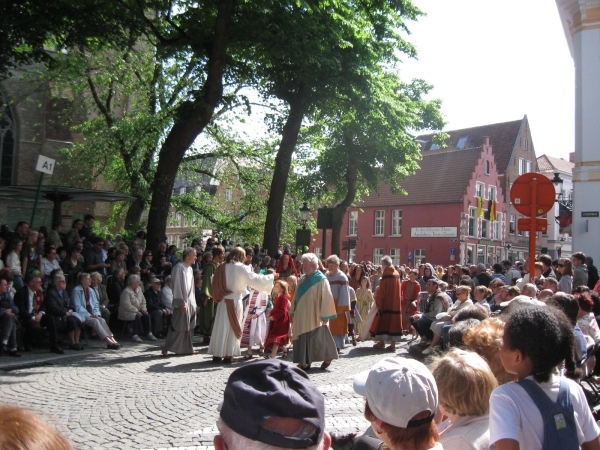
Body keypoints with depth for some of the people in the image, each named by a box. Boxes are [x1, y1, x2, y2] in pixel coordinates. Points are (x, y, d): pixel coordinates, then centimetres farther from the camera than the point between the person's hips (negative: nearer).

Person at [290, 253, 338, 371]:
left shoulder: (321, 280, -10)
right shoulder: (303, 280, 10)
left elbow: (326, 298, -13)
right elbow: (296, 297, 15)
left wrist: (325, 316, -16)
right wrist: (293, 313, 13)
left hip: (315, 317, -7)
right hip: (302, 316, 7)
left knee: (317, 340, -1)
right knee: (302, 339, 5)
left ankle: (327, 357, 19)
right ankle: (304, 362, 11)